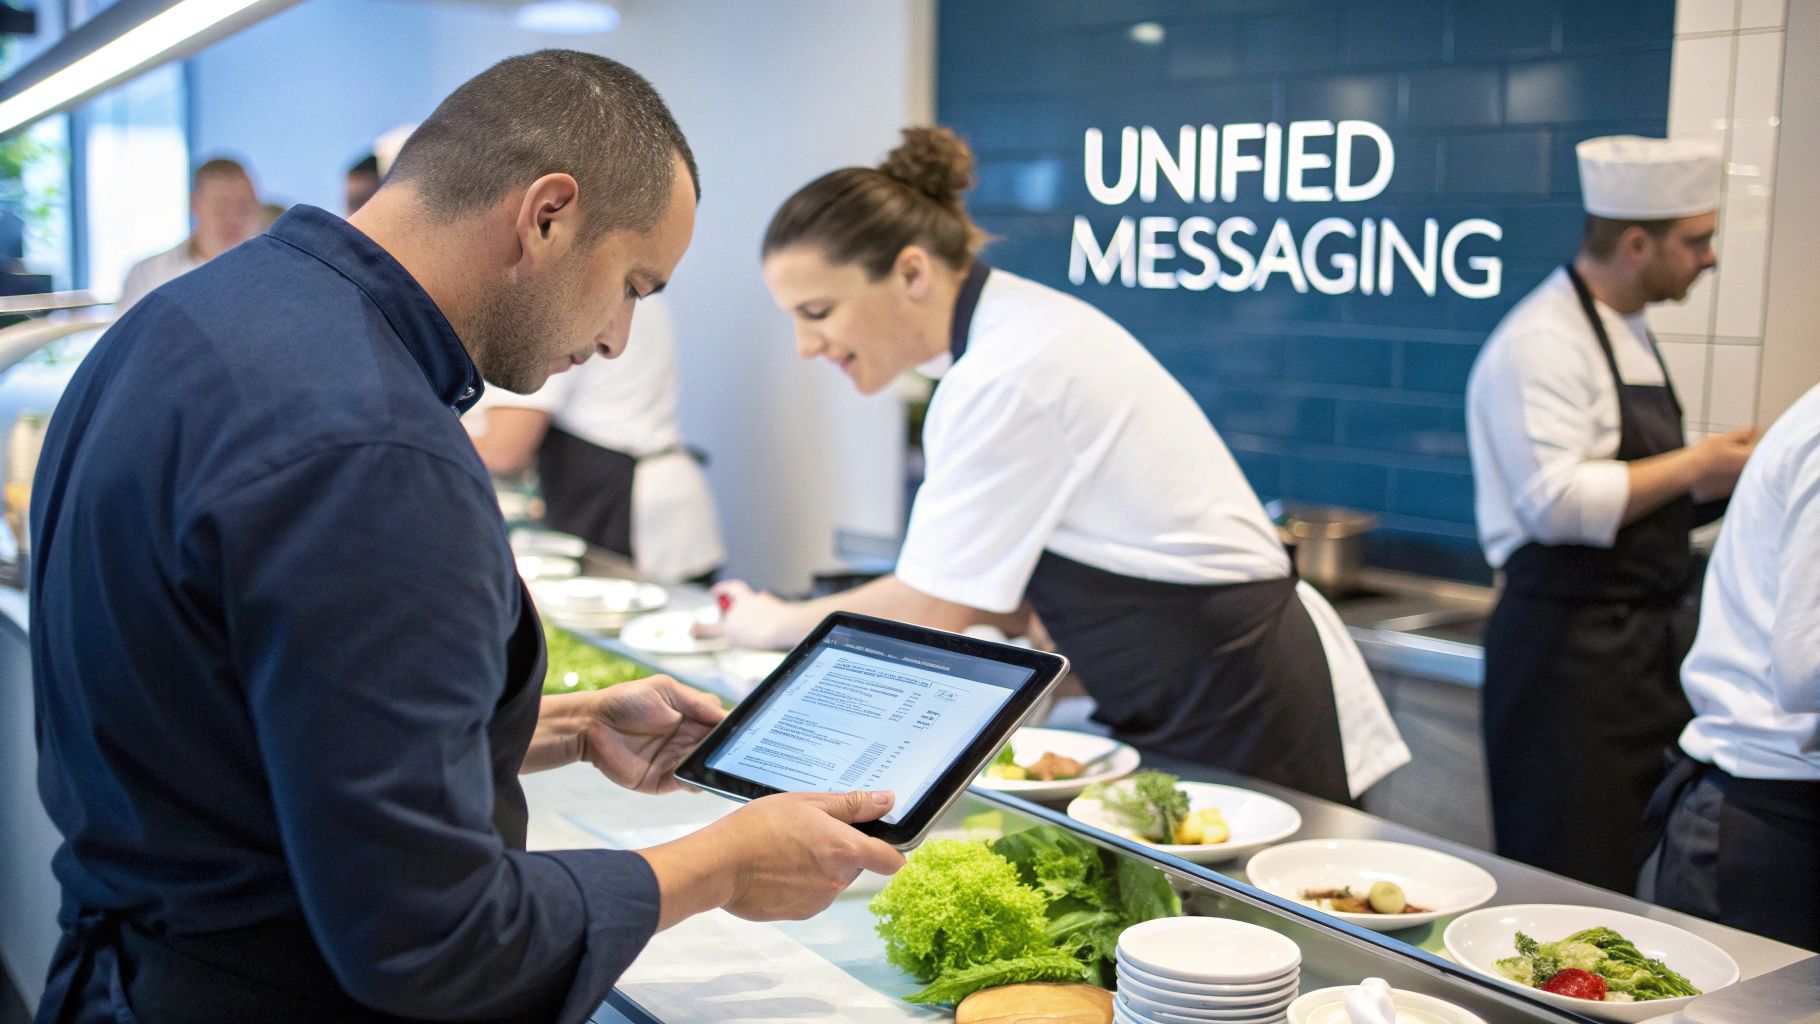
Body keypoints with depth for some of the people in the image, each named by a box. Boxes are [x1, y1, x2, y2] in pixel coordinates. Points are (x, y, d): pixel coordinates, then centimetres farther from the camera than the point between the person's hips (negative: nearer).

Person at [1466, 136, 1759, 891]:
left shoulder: (1628, 335, 16)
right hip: (1570, 650, -9)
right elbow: (1557, 502, -26)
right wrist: (1693, 468, -16)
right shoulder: (1540, 343, -15)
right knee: (1573, 889, -3)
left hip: (1644, 637, 9)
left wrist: (1716, 478, 11)